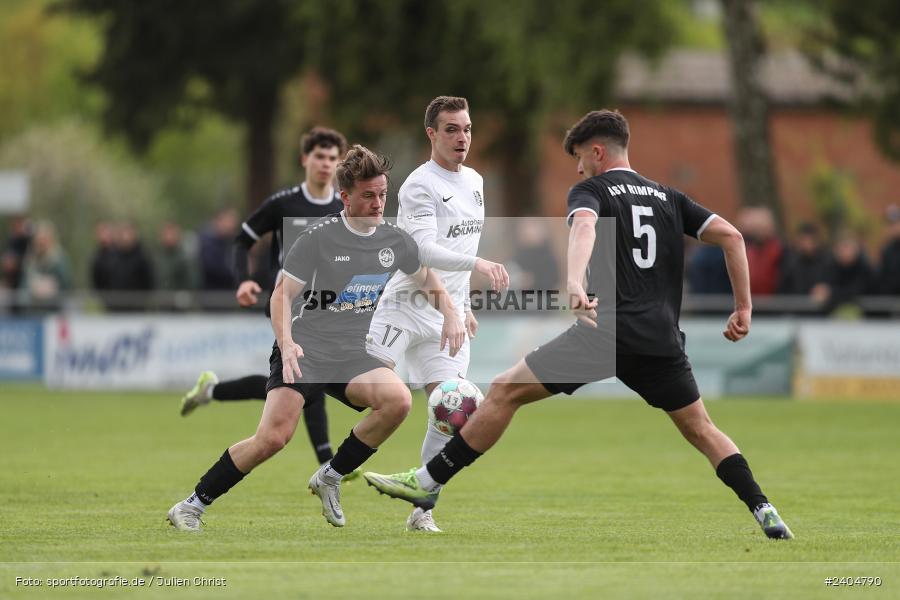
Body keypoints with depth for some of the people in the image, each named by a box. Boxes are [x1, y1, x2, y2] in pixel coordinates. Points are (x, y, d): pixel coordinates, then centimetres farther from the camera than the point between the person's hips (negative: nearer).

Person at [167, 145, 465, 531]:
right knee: (274, 436, -23)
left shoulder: (396, 241, 4)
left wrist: (450, 316, 5)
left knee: (398, 400, -26)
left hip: (352, 355, 4)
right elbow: (282, 295, -8)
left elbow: (429, 281, 23)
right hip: (303, 351, -4)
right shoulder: (319, 237, -10)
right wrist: (286, 344, -24)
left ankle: (330, 478, -6)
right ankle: (192, 506, -7)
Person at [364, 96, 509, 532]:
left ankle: (421, 512, 2)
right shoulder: (419, 186, -11)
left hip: (446, 316, 6)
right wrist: (477, 263, -35)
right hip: (405, 305, -6)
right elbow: (424, 250, -24)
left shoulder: (474, 182, 14)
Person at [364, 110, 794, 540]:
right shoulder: (668, 198, 20)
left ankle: (428, 483, 2)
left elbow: (584, 227, -19)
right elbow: (731, 236, 13)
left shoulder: (590, 191, 5)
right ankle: (765, 513, 4)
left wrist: (574, 282, -38)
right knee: (700, 429, 18)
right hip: (662, 339, 5)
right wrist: (743, 309, 16)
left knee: (505, 392, 2)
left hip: (607, 328, -5)